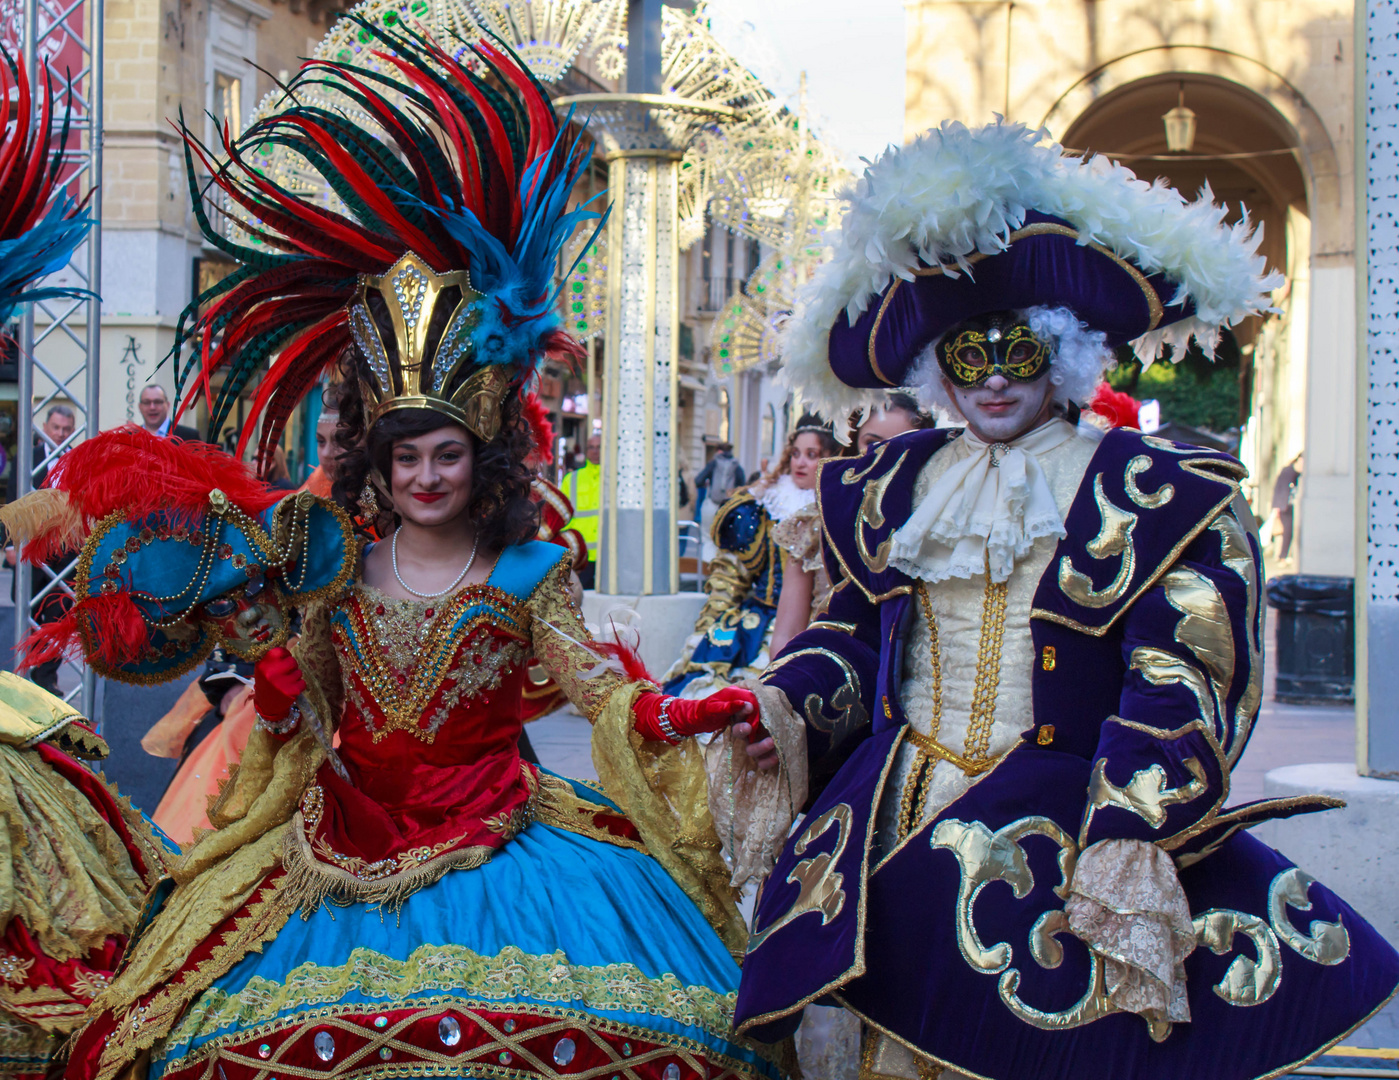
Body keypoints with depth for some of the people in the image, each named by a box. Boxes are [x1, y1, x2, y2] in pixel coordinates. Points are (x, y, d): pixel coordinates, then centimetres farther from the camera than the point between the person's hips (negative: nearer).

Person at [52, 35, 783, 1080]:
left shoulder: (525, 574, 2)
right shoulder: (335, 569, 9)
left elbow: (598, 685, -5)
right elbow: (296, 707, 15)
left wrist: (680, 716, -23)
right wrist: (248, 609, -1)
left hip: (493, 827, -2)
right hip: (352, 832, 2)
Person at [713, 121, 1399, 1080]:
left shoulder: (1155, 493, -5)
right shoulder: (897, 486, 12)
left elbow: (1177, 692, -10)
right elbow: (856, 628, 20)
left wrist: (1124, 840, -20)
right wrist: (786, 710, 0)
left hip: (1052, 818, -4)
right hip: (890, 810, 4)